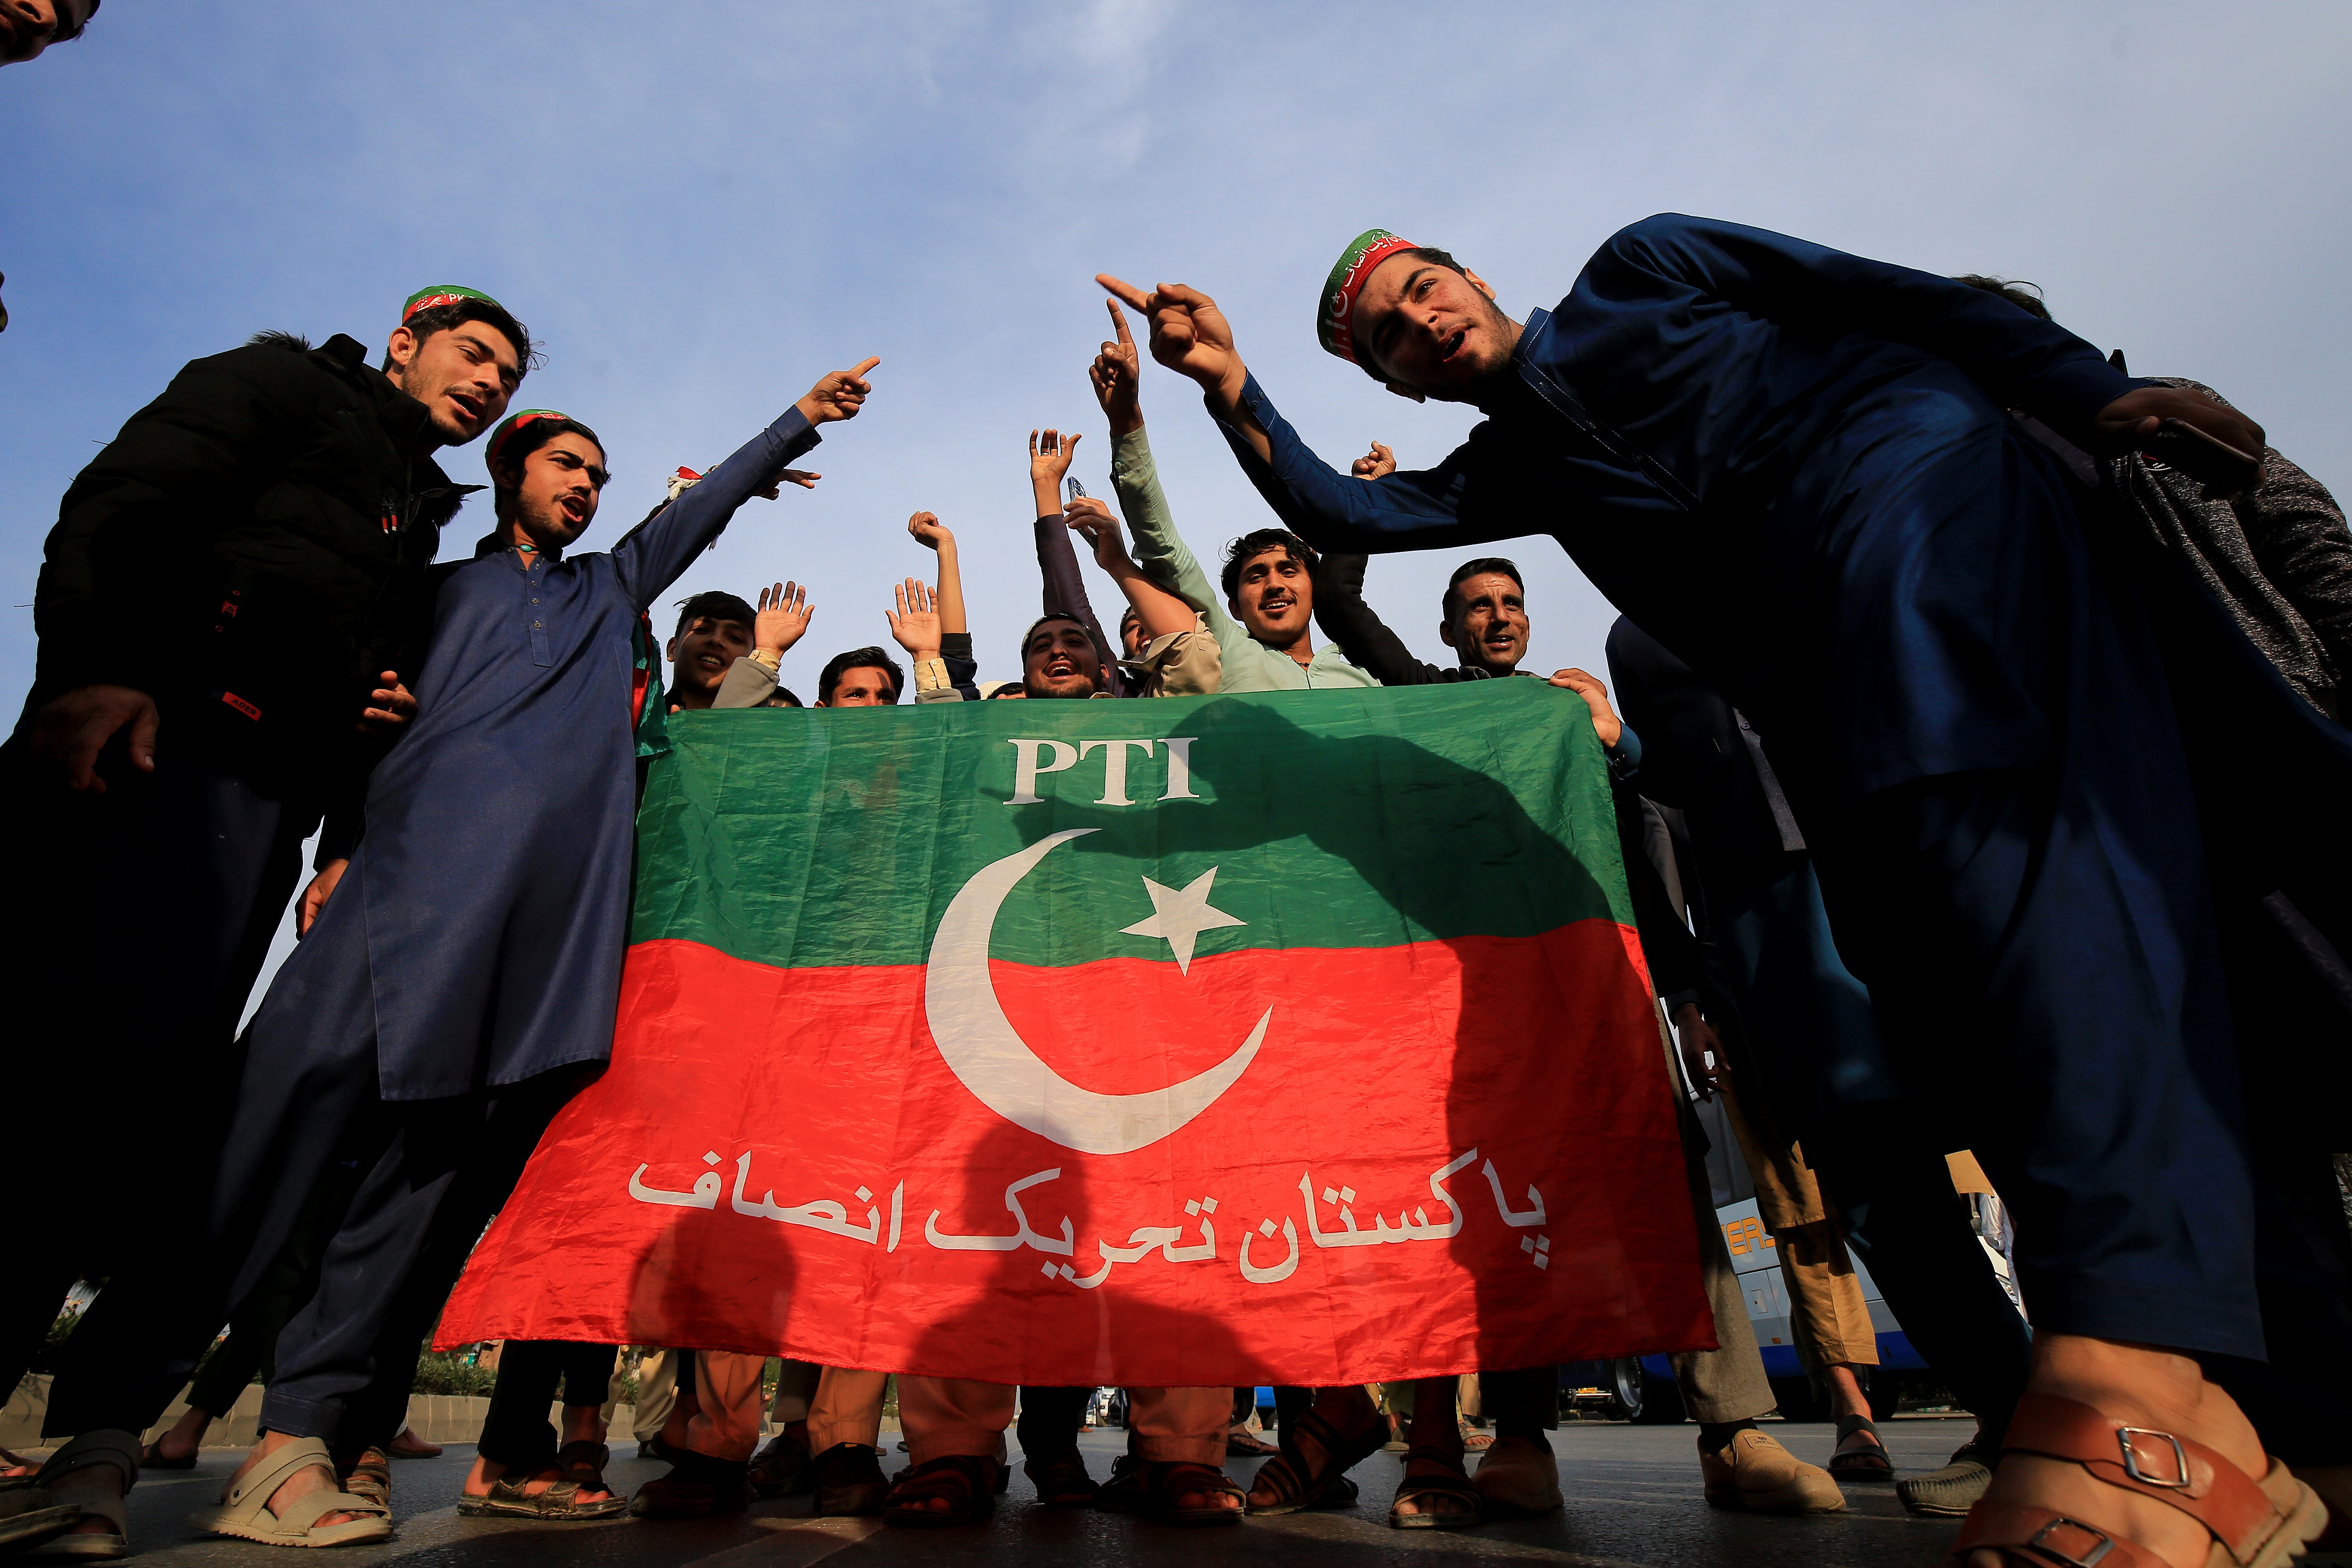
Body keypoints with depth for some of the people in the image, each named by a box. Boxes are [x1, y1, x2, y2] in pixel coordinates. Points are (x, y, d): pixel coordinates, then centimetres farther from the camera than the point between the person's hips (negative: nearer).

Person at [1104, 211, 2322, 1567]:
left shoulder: (1639, 269, 18)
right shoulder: (1511, 472, 25)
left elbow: (1894, 294, 12)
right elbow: (1341, 513, 14)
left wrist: (2089, 390, 2)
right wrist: (1232, 388, 1)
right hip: (1812, 670, 4)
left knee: (1980, 820, -28)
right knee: (1933, 994, -7)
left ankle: (2127, 1373, -36)